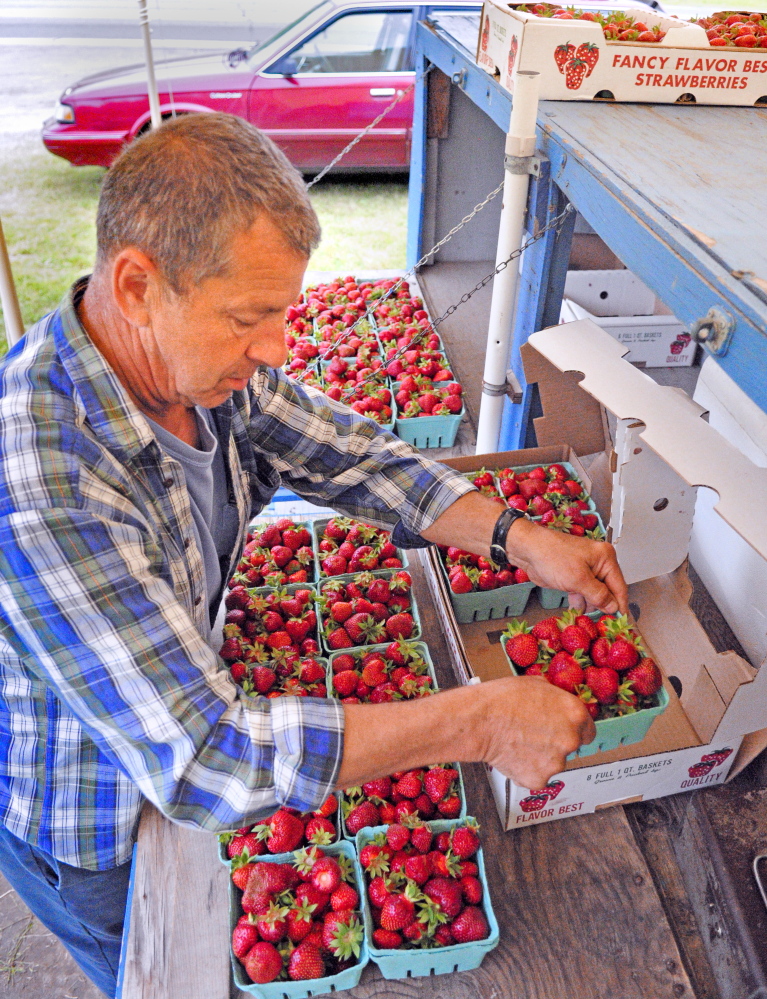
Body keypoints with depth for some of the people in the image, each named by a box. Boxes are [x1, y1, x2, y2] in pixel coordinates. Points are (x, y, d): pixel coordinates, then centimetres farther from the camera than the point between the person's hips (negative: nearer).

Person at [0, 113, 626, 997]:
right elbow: (198, 761, -41)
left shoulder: (199, 356, -18)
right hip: (90, 834, -5)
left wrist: (518, 538, -17)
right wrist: (478, 722, -38)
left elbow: (349, 455, -7)